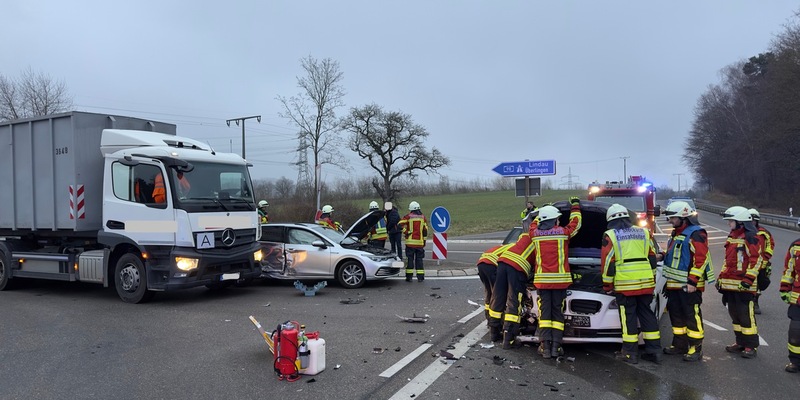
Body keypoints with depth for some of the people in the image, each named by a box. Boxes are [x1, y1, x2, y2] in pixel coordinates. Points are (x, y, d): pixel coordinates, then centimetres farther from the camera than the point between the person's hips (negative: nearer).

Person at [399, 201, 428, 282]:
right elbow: (425, 230, 7)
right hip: (420, 242, 2)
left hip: (410, 242, -2)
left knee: (410, 259, 4)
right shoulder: (423, 217, 5)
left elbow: (400, 224, -12)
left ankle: (409, 276, 4)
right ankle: (420, 277, 5)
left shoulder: (408, 216, -3)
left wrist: (405, 233, 0)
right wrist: (424, 240, 13)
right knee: (419, 259, 7)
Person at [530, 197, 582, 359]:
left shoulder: (535, 233, 2)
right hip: (560, 279, -1)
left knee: (544, 312, 3)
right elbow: (575, 223, 17)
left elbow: (534, 223, 26)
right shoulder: (563, 232, -3)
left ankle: (545, 346, -4)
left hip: (542, 279, 1)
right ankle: (556, 346, 1)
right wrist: (575, 206, 31)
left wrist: (542, 212, 39)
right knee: (557, 312, 6)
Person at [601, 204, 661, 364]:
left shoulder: (610, 236, -1)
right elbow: (652, 259, 16)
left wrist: (607, 285, 6)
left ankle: (630, 352, 7)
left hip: (625, 284, -4)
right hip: (646, 283, 4)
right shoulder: (644, 233, 13)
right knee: (647, 314, 12)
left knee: (628, 316, 3)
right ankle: (654, 350, 15)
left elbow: (608, 263, -2)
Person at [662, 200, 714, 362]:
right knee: (676, 314, 15)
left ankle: (696, 348, 4)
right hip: (674, 284, 10)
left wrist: (692, 281, -22)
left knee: (692, 315, -3)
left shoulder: (695, 234, -14)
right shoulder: (676, 234, 17)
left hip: (689, 285, -10)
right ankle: (679, 344, 25)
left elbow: (700, 259, -20)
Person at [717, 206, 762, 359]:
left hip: (743, 285, -9)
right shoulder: (732, 237, 17)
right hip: (729, 284, 9)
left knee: (746, 316, -3)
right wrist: (721, 277, 20)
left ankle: (751, 346, 6)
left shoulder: (751, 238, -11)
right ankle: (740, 342, 25)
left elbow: (755, 260, -16)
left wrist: (748, 279, -20)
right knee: (735, 314, 15)